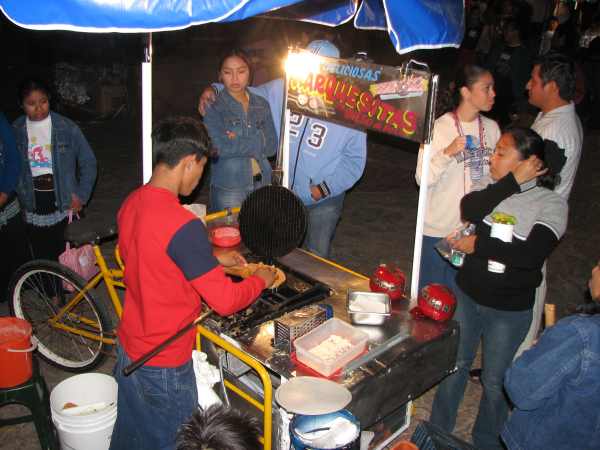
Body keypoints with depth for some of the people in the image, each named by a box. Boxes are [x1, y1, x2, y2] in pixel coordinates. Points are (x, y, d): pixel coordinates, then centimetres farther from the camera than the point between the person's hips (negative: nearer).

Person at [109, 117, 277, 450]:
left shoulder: (131, 203, -4)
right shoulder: (183, 225, -30)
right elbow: (224, 301, -24)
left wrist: (213, 258, 10)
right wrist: (261, 279, -6)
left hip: (128, 347, 8)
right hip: (163, 366, -8)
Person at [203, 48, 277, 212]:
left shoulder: (261, 105, 9)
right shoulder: (214, 107, -3)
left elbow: (272, 146, 1)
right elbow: (218, 148, -16)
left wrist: (237, 143, -12)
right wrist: (258, 142, -9)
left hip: (262, 183, 4)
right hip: (228, 187, -4)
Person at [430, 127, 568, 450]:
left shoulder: (551, 203, -14)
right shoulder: (494, 187, -3)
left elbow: (531, 254, -27)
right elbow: (469, 210, -23)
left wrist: (477, 245, -21)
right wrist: (514, 181, -22)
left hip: (509, 310, -3)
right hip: (467, 295, 4)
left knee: (494, 380, 14)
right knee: (454, 365, 18)